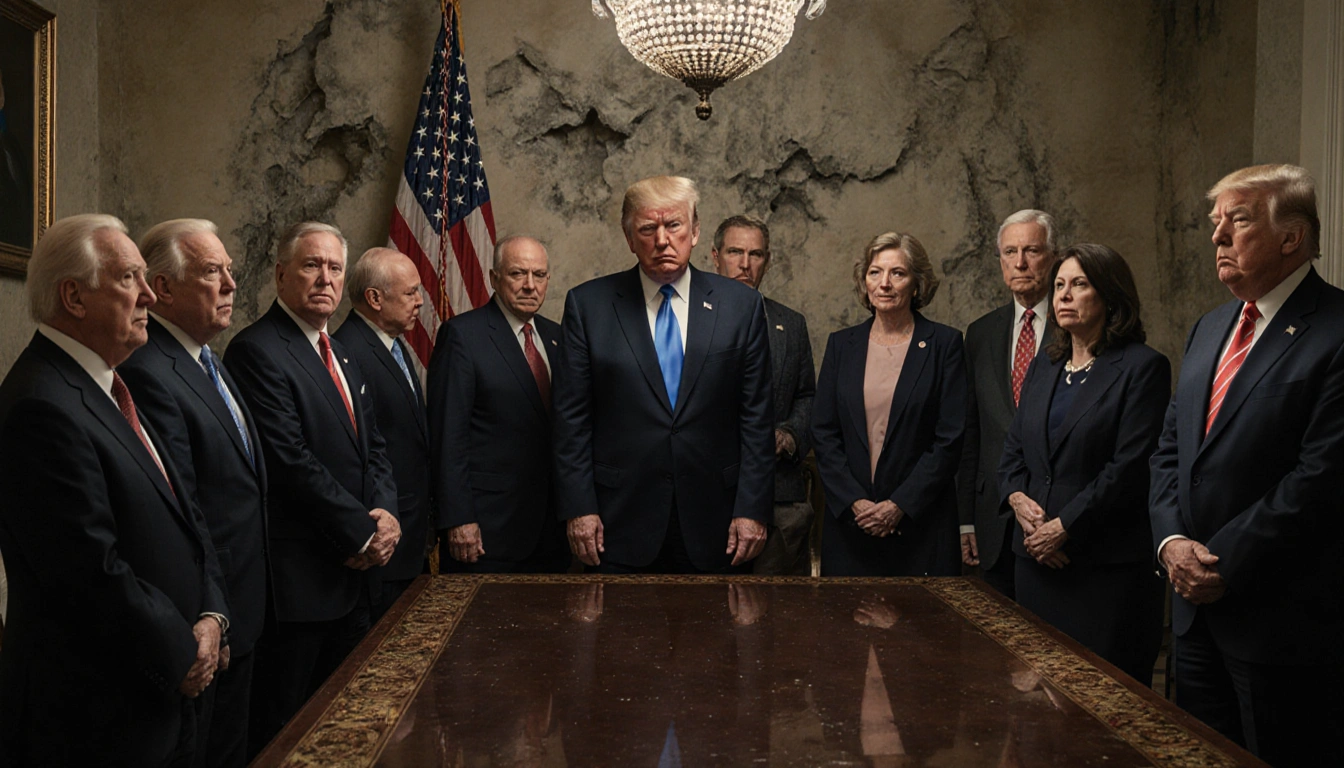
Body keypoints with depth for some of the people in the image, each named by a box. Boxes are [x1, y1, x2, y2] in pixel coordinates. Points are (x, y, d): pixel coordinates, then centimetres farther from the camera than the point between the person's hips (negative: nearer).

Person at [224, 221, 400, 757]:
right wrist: (362, 532, -14)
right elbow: (290, 461, -19)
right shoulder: (257, 350, -11)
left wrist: (386, 513, -3)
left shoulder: (343, 357, 17)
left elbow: (373, 447, 16)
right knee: (282, 731, 2)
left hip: (354, 570, 9)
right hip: (298, 577, -8)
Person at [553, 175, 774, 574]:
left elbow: (756, 417, 2)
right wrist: (579, 508, -5)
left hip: (713, 527, 1)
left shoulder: (741, 305, 3)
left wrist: (753, 510, -3)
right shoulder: (588, 304, 1)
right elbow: (572, 417, 0)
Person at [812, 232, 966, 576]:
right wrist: (854, 502, -8)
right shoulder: (841, 344, 8)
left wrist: (900, 505, -11)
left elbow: (950, 438, -5)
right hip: (848, 521, 2)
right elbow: (824, 434, 5)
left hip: (922, 522, -2)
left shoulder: (944, 343, 0)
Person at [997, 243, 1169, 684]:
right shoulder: (1044, 366, 15)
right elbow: (1013, 448, 16)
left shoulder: (1142, 367, -6)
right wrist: (1017, 498, -4)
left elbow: (1130, 466, -13)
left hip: (1107, 566, -6)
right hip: (1036, 560, 6)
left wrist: (1065, 526, -15)